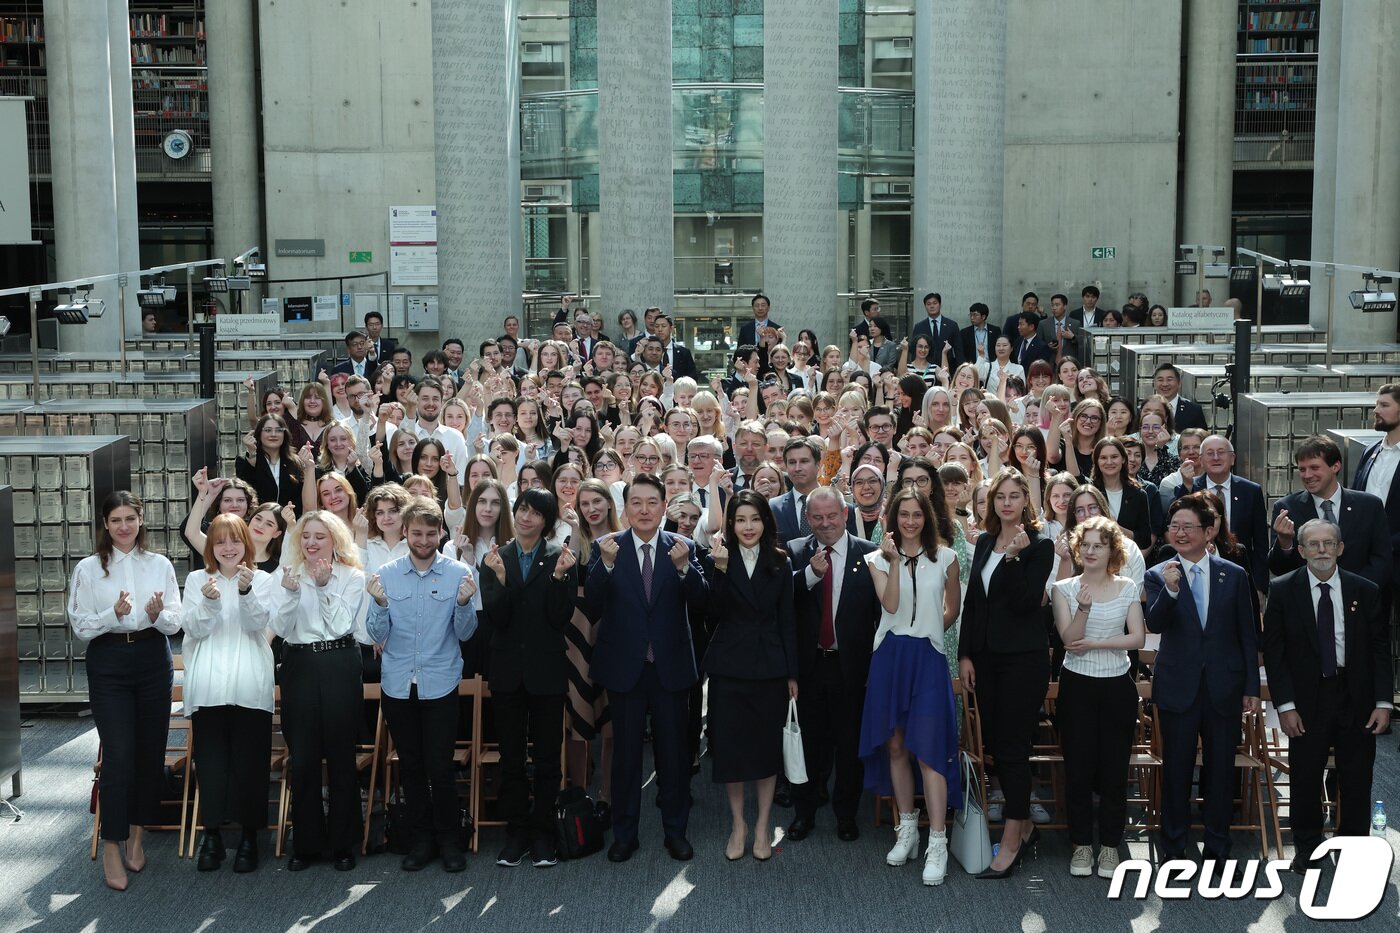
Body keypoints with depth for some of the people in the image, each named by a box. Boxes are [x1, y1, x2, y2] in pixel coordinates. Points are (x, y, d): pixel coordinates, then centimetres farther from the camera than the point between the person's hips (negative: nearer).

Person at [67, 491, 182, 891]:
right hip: (109, 665, -2)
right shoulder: (88, 568, 1)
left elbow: (175, 623, 4)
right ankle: (112, 847, -1)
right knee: (118, 755, -9)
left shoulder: (160, 565, 6)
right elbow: (80, 627, -2)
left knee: (151, 752, 6)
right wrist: (114, 615, -19)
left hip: (153, 662, 2)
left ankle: (135, 834, 22)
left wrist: (157, 614, -17)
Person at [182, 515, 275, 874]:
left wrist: (245, 592, -23)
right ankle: (211, 834, 10)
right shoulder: (196, 580, 10)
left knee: (249, 761, 0)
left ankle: (249, 836, 10)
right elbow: (195, 630, 1)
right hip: (208, 686, 1)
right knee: (210, 760, 0)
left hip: (250, 686, -1)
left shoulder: (261, 580, 8)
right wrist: (209, 600, -17)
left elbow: (257, 624, -6)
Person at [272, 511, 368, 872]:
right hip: (298, 669, 2)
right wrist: (291, 592, -14)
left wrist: (325, 586, -14)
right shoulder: (290, 575, 7)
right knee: (302, 759, 4)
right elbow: (281, 629, 0)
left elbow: (342, 626, -7)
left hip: (338, 669, -2)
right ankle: (306, 843, 16)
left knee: (340, 757, 4)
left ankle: (343, 842, 15)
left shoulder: (352, 577, 2)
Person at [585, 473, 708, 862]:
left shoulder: (682, 547, -1)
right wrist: (606, 565, -29)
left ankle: (676, 831, 23)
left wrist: (684, 567, -29)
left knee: (673, 750, 9)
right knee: (626, 751, 10)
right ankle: (624, 833, 22)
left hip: (670, 665, 0)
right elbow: (592, 606, -13)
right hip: (625, 666, 0)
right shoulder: (607, 547, -3)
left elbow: (701, 600, -11)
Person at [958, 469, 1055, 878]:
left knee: (1013, 746, -5)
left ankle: (1012, 842, 1)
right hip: (986, 656, 6)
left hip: (1024, 657, -6)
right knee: (994, 742, 9)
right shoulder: (985, 542, 11)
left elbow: (1025, 602, -16)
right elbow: (972, 600, 12)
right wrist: (965, 654, 8)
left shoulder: (1039, 546, -6)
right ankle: (1025, 825, 24)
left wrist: (1014, 556, -25)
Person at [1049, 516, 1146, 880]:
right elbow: (1069, 639, -10)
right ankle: (1081, 845, 14)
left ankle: (1110, 846, 14)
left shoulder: (1127, 588, 2)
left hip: (1117, 687, 1)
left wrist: (1095, 643, -14)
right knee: (1078, 768, 3)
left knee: (1114, 769, 3)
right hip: (1077, 686, 0)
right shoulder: (1064, 588, -1)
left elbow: (1138, 638, -5)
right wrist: (1084, 608, -26)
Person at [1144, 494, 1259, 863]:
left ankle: (1218, 848, 21)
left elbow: (1248, 636, 6)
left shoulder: (1234, 576, 4)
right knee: (1176, 769, 4)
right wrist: (1170, 590, -34)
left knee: (1221, 768, 8)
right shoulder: (1158, 576, -1)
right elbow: (1154, 624, -17)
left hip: (1224, 688, 1)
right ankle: (1173, 849, 15)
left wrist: (1251, 687, 4)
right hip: (1178, 688, -1)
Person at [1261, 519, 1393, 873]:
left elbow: (1380, 649, 3)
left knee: (1357, 779, 8)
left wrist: (1383, 701, -4)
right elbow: (1273, 651, -4)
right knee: (1305, 777, 6)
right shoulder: (1283, 590, -4)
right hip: (1306, 698, -1)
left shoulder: (1365, 591, 1)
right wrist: (1285, 705, -9)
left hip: (1356, 697, 1)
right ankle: (1306, 849, 22)